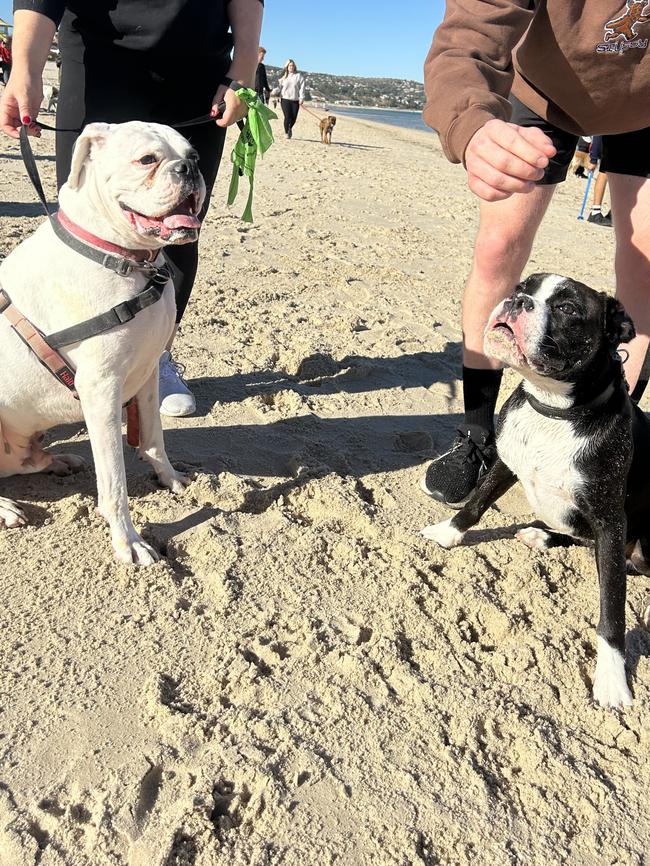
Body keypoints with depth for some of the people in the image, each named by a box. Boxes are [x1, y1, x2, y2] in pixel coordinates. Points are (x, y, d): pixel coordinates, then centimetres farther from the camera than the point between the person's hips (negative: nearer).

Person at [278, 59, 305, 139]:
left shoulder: (299, 75, 7)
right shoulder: (283, 76, 11)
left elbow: (302, 87, 1)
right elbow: (279, 87, 10)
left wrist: (301, 98, -9)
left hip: (295, 100, 0)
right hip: (285, 99, 0)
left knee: (294, 117, 0)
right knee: (287, 117, -11)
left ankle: (290, 128, 31)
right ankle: (286, 132, 6)